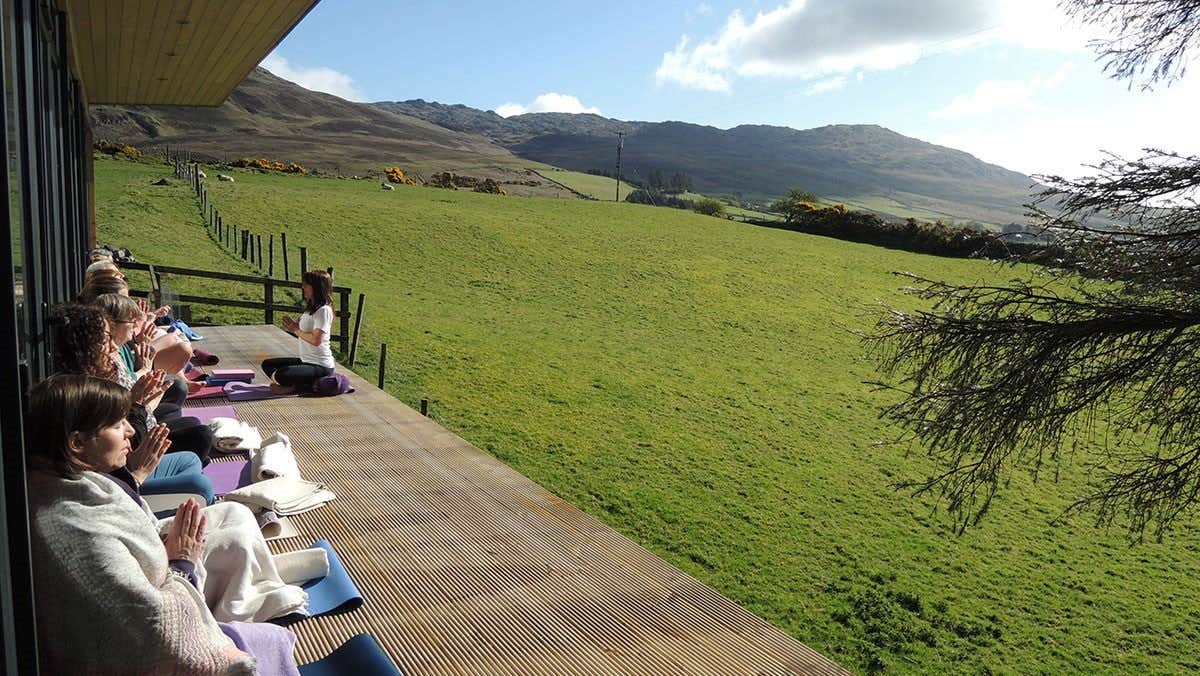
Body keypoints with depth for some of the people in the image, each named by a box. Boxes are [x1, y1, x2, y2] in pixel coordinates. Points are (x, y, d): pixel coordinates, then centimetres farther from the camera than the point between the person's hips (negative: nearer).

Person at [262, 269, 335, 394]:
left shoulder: (323, 310, -16)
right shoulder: (311, 308, 13)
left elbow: (316, 340, -26)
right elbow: (303, 335, 15)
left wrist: (296, 330, -12)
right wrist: (293, 325, -3)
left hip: (320, 366, -11)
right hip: (305, 360, 11)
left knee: (281, 375, -31)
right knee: (267, 364, 14)